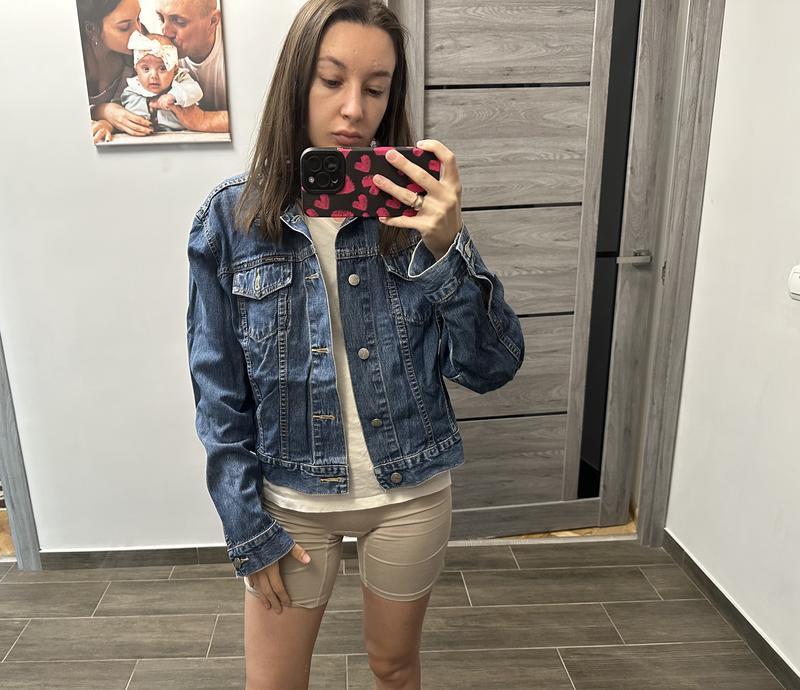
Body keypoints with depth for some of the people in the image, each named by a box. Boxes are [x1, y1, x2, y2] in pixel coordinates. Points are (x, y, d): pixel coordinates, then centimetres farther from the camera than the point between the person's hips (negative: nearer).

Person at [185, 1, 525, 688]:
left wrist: (447, 248, -27)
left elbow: (491, 370, -13)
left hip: (410, 494, 1)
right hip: (290, 501, 0)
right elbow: (220, 394, -5)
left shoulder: (416, 209, -9)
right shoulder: (230, 217, -10)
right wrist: (249, 530, -4)